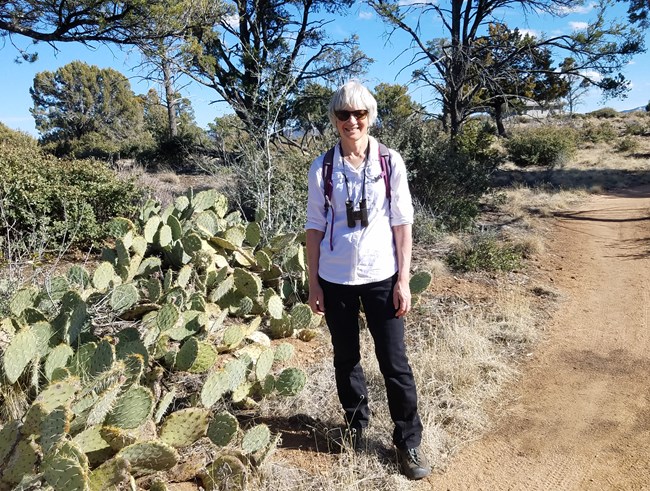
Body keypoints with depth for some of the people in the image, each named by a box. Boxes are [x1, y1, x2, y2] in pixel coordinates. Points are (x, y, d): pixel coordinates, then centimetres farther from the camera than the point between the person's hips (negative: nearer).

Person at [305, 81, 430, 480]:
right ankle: (356, 425, 37)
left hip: (381, 278, -1)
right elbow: (315, 228, 2)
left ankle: (409, 442, 21)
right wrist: (313, 283, 1)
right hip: (335, 280, 2)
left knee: (395, 362, 3)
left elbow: (402, 223, -2)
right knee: (346, 359, 15)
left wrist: (403, 280, -5)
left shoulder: (390, 163, -3)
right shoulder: (322, 169, -2)